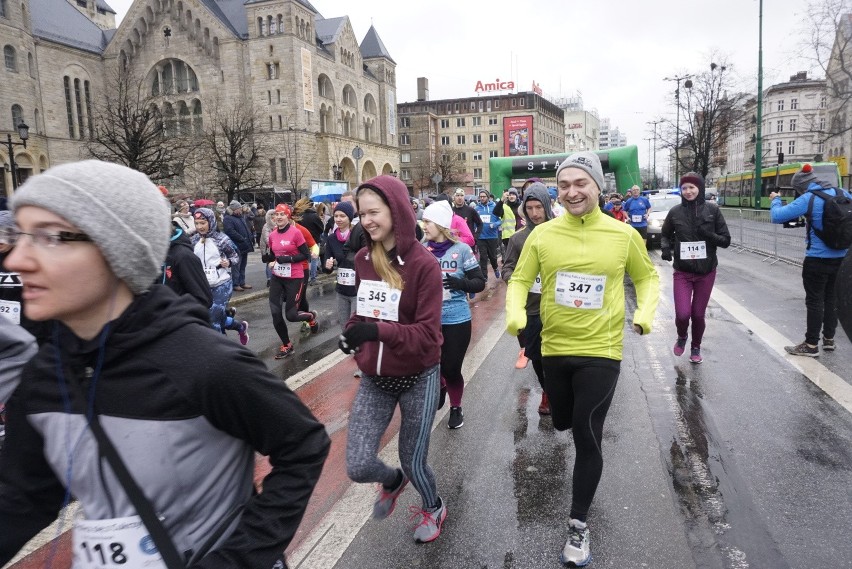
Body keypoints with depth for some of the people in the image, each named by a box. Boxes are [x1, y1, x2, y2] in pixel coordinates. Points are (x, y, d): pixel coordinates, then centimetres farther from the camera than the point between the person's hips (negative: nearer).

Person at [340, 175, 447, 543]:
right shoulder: (363, 259, -2)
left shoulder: (424, 264, -18)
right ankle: (393, 481, 36)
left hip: (418, 379, -4)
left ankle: (434, 508, 48)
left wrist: (378, 330, -35)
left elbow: (427, 333, -20)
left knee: (413, 462, 12)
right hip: (374, 379, 4)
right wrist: (354, 333, -8)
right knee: (357, 467, -1)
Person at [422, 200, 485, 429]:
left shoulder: (461, 250, -8)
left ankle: (456, 408, 30)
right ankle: (440, 386, 50)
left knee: (452, 369, 2)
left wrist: (460, 283, -22)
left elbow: (480, 283, -4)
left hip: (457, 319, -2)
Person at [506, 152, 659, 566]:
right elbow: (520, 280, 1)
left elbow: (647, 277, 8)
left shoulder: (623, 235, -7)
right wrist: (515, 314, -18)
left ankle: (578, 524, 18)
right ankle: (591, 415, 61)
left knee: (587, 438, -2)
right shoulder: (542, 234, -6)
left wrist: (645, 314, -9)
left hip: (601, 351, -2)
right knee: (562, 423, 22)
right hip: (555, 348, 3)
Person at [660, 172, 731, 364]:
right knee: (683, 314, -12)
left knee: (698, 314, 7)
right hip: (682, 272, 0)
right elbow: (665, 234, 13)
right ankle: (681, 337, 23)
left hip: (706, 272, 0)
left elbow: (726, 240, -1)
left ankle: (696, 348, 33)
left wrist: (709, 235, -21)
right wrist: (666, 247, -8)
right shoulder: (675, 212, -2)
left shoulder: (712, 210, -3)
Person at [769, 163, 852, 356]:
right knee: (831, 298, 17)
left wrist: (775, 200, 1)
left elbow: (777, 217, -18)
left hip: (817, 259, -6)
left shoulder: (808, 199, -15)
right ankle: (829, 339, 27)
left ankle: (811, 345, 7)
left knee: (814, 301, 1)